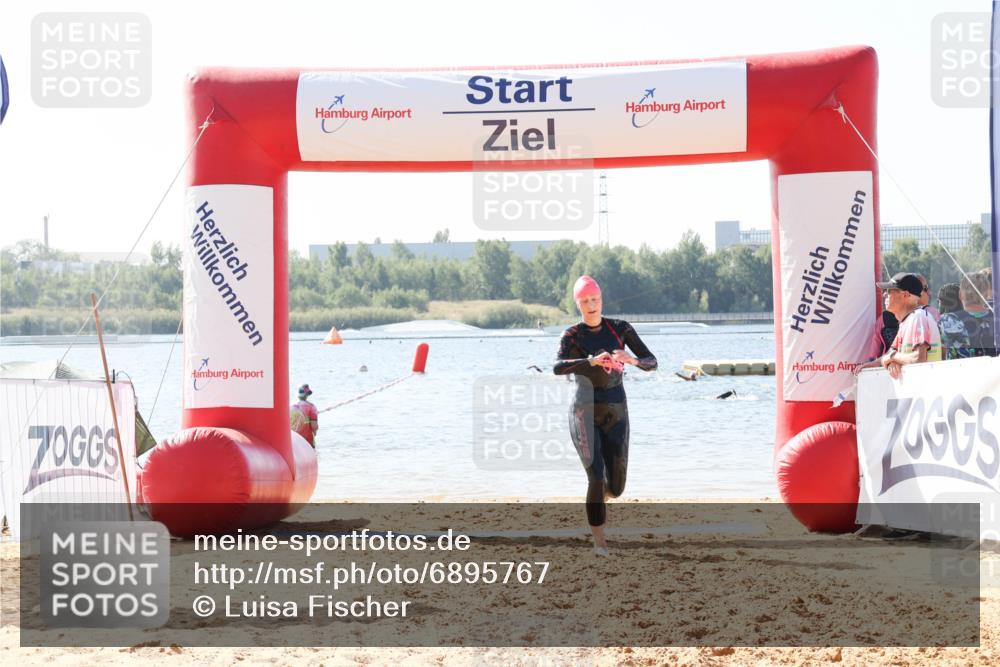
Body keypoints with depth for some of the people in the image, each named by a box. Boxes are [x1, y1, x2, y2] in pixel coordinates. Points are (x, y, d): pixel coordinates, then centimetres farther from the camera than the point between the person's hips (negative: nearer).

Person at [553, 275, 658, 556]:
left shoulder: (621, 329, 2)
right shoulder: (572, 336, -4)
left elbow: (651, 362, -5)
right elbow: (558, 367, -25)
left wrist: (632, 360, -29)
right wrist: (591, 361, -42)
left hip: (616, 414, 3)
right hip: (584, 414, -3)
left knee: (615, 488, 6)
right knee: (596, 478, -17)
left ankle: (598, 499, 44)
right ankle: (599, 541, -4)